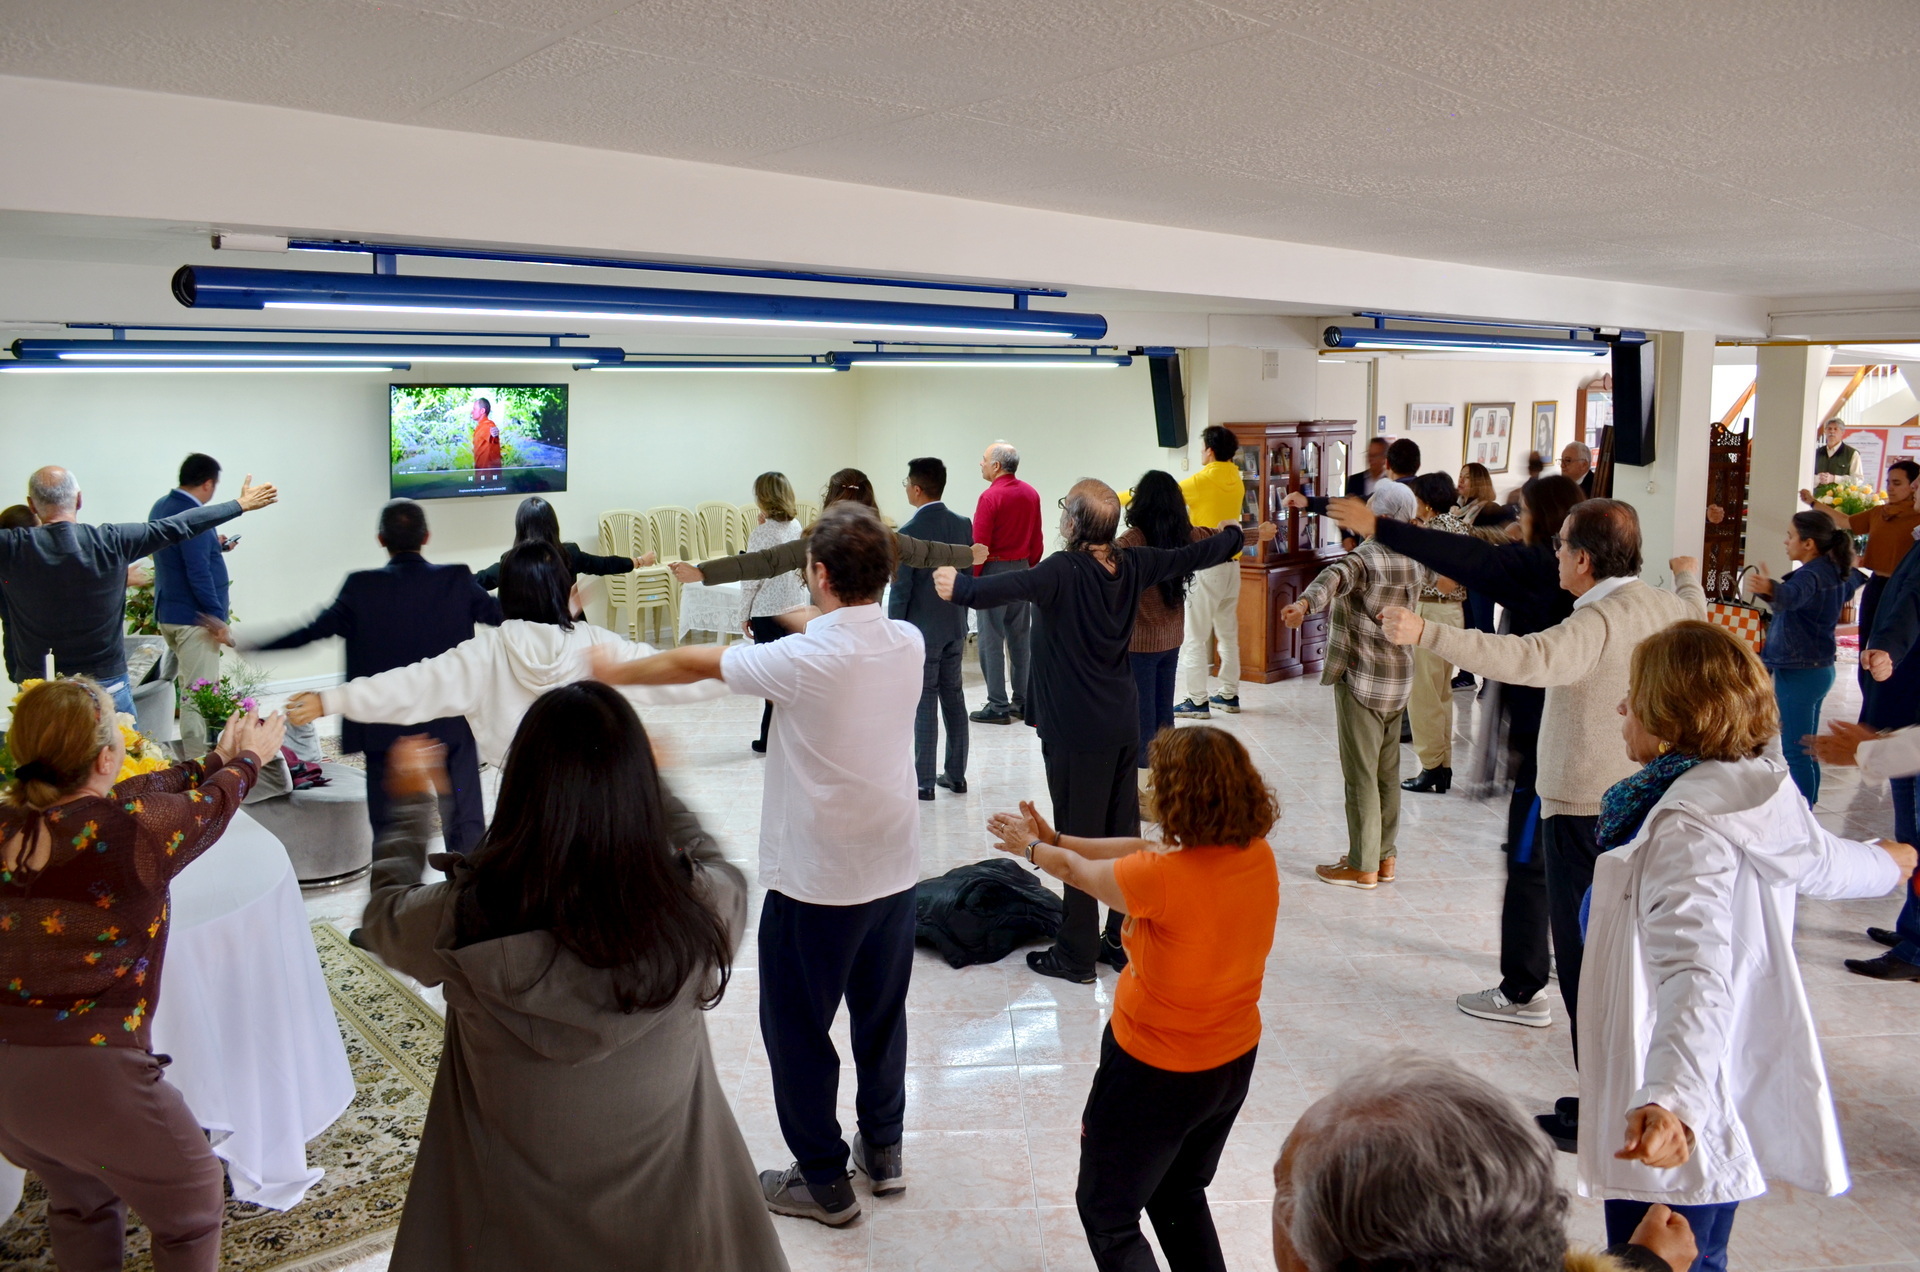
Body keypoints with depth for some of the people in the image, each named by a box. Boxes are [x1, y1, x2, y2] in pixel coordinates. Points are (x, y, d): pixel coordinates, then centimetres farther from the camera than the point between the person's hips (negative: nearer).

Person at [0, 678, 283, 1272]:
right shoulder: (132, 828, -17)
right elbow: (213, 803, 3)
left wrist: (217, 759, 27)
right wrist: (247, 758, 25)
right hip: (89, 1079, -6)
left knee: (79, 1200, 33)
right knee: (191, 1205, 19)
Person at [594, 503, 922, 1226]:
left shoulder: (801, 659, -22)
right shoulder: (910, 644, -6)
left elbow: (692, 664, -8)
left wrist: (617, 672, 7)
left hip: (815, 881, -6)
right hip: (893, 869, 6)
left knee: (797, 1029, 12)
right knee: (881, 1016, 22)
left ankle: (824, 1181, 24)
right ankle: (884, 1151, 38)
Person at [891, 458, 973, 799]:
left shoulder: (908, 533, -17)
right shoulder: (963, 525, 2)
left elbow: (901, 590, -15)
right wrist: (961, 623, 17)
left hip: (921, 630, -6)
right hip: (954, 628, 6)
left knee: (924, 706, 0)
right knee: (954, 700, 13)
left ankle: (923, 782, 5)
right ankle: (956, 774, 21)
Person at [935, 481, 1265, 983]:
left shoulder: (1064, 571, -18)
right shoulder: (1133, 565, 2)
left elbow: (1014, 586, -36)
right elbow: (1191, 556, 17)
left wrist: (963, 587, -39)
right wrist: (1238, 534, 33)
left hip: (1075, 733, -7)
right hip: (1123, 726, 7)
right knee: (1124, 837, 15)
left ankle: (1077, 955, 11)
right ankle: (1124, 942, 26)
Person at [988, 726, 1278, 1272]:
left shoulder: (1163, 878, -32)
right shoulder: (1258, 855, -12)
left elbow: (1077, 872, -12)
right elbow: (1143, 851, 1)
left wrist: (1031, 846, 9)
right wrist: (1055, 839, 8)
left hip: (1156, 1073, -7)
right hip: (1235, 1061, 7)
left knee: (1107, 1215, 16)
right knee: (1180, 1195, 30)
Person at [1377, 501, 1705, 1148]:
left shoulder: (1598, 622, -22)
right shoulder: (1664, 607, 7)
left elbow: (1526, 658, -40)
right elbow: (1693, 611, 32)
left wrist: (1426, 633, -45)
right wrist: (1690, 577, 55)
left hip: (1585, 810, -9)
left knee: (1585, 956, -1)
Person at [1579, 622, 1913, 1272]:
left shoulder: (1684, 827, -23)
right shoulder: (1760, 798, 4)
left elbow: (1698, 969, -37)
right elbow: (1826, 865, 26)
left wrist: (1670, 1096, -50)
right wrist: (1884, 863, 50)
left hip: (1676, 1120, -10)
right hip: (1738, 1101, 10)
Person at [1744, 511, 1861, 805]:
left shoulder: (1811, 574, -20)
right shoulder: (1835, 571, 9)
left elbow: (1793, 595, -45)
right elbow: (1852, 583, 35)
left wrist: (1771, 588, -65)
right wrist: (1845, 561, 56)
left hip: (1799, 673, -10)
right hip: (1820, 668, 10)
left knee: (1795, 753, -9)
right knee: (1807, 748, 18)